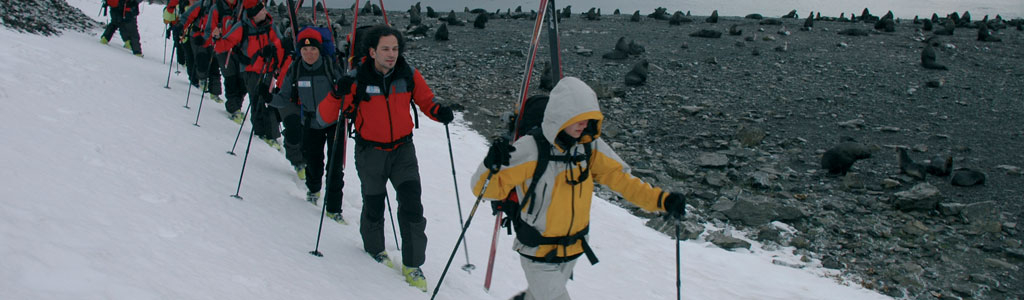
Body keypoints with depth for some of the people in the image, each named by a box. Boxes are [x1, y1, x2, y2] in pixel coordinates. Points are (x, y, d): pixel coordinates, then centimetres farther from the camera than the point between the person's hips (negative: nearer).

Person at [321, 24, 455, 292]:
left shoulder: (409, 75, -10)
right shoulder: (357, 79, -16)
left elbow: (426, 101, 5)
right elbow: (326, 115, -14)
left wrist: (439, 112, -17)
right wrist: (337, 95, -34)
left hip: (403, 149, 1)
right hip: (370, 152, -1)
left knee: (412, 206, -8)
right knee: (374, 207, 14)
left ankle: (412, 265, 5)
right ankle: (374, 249, 43)